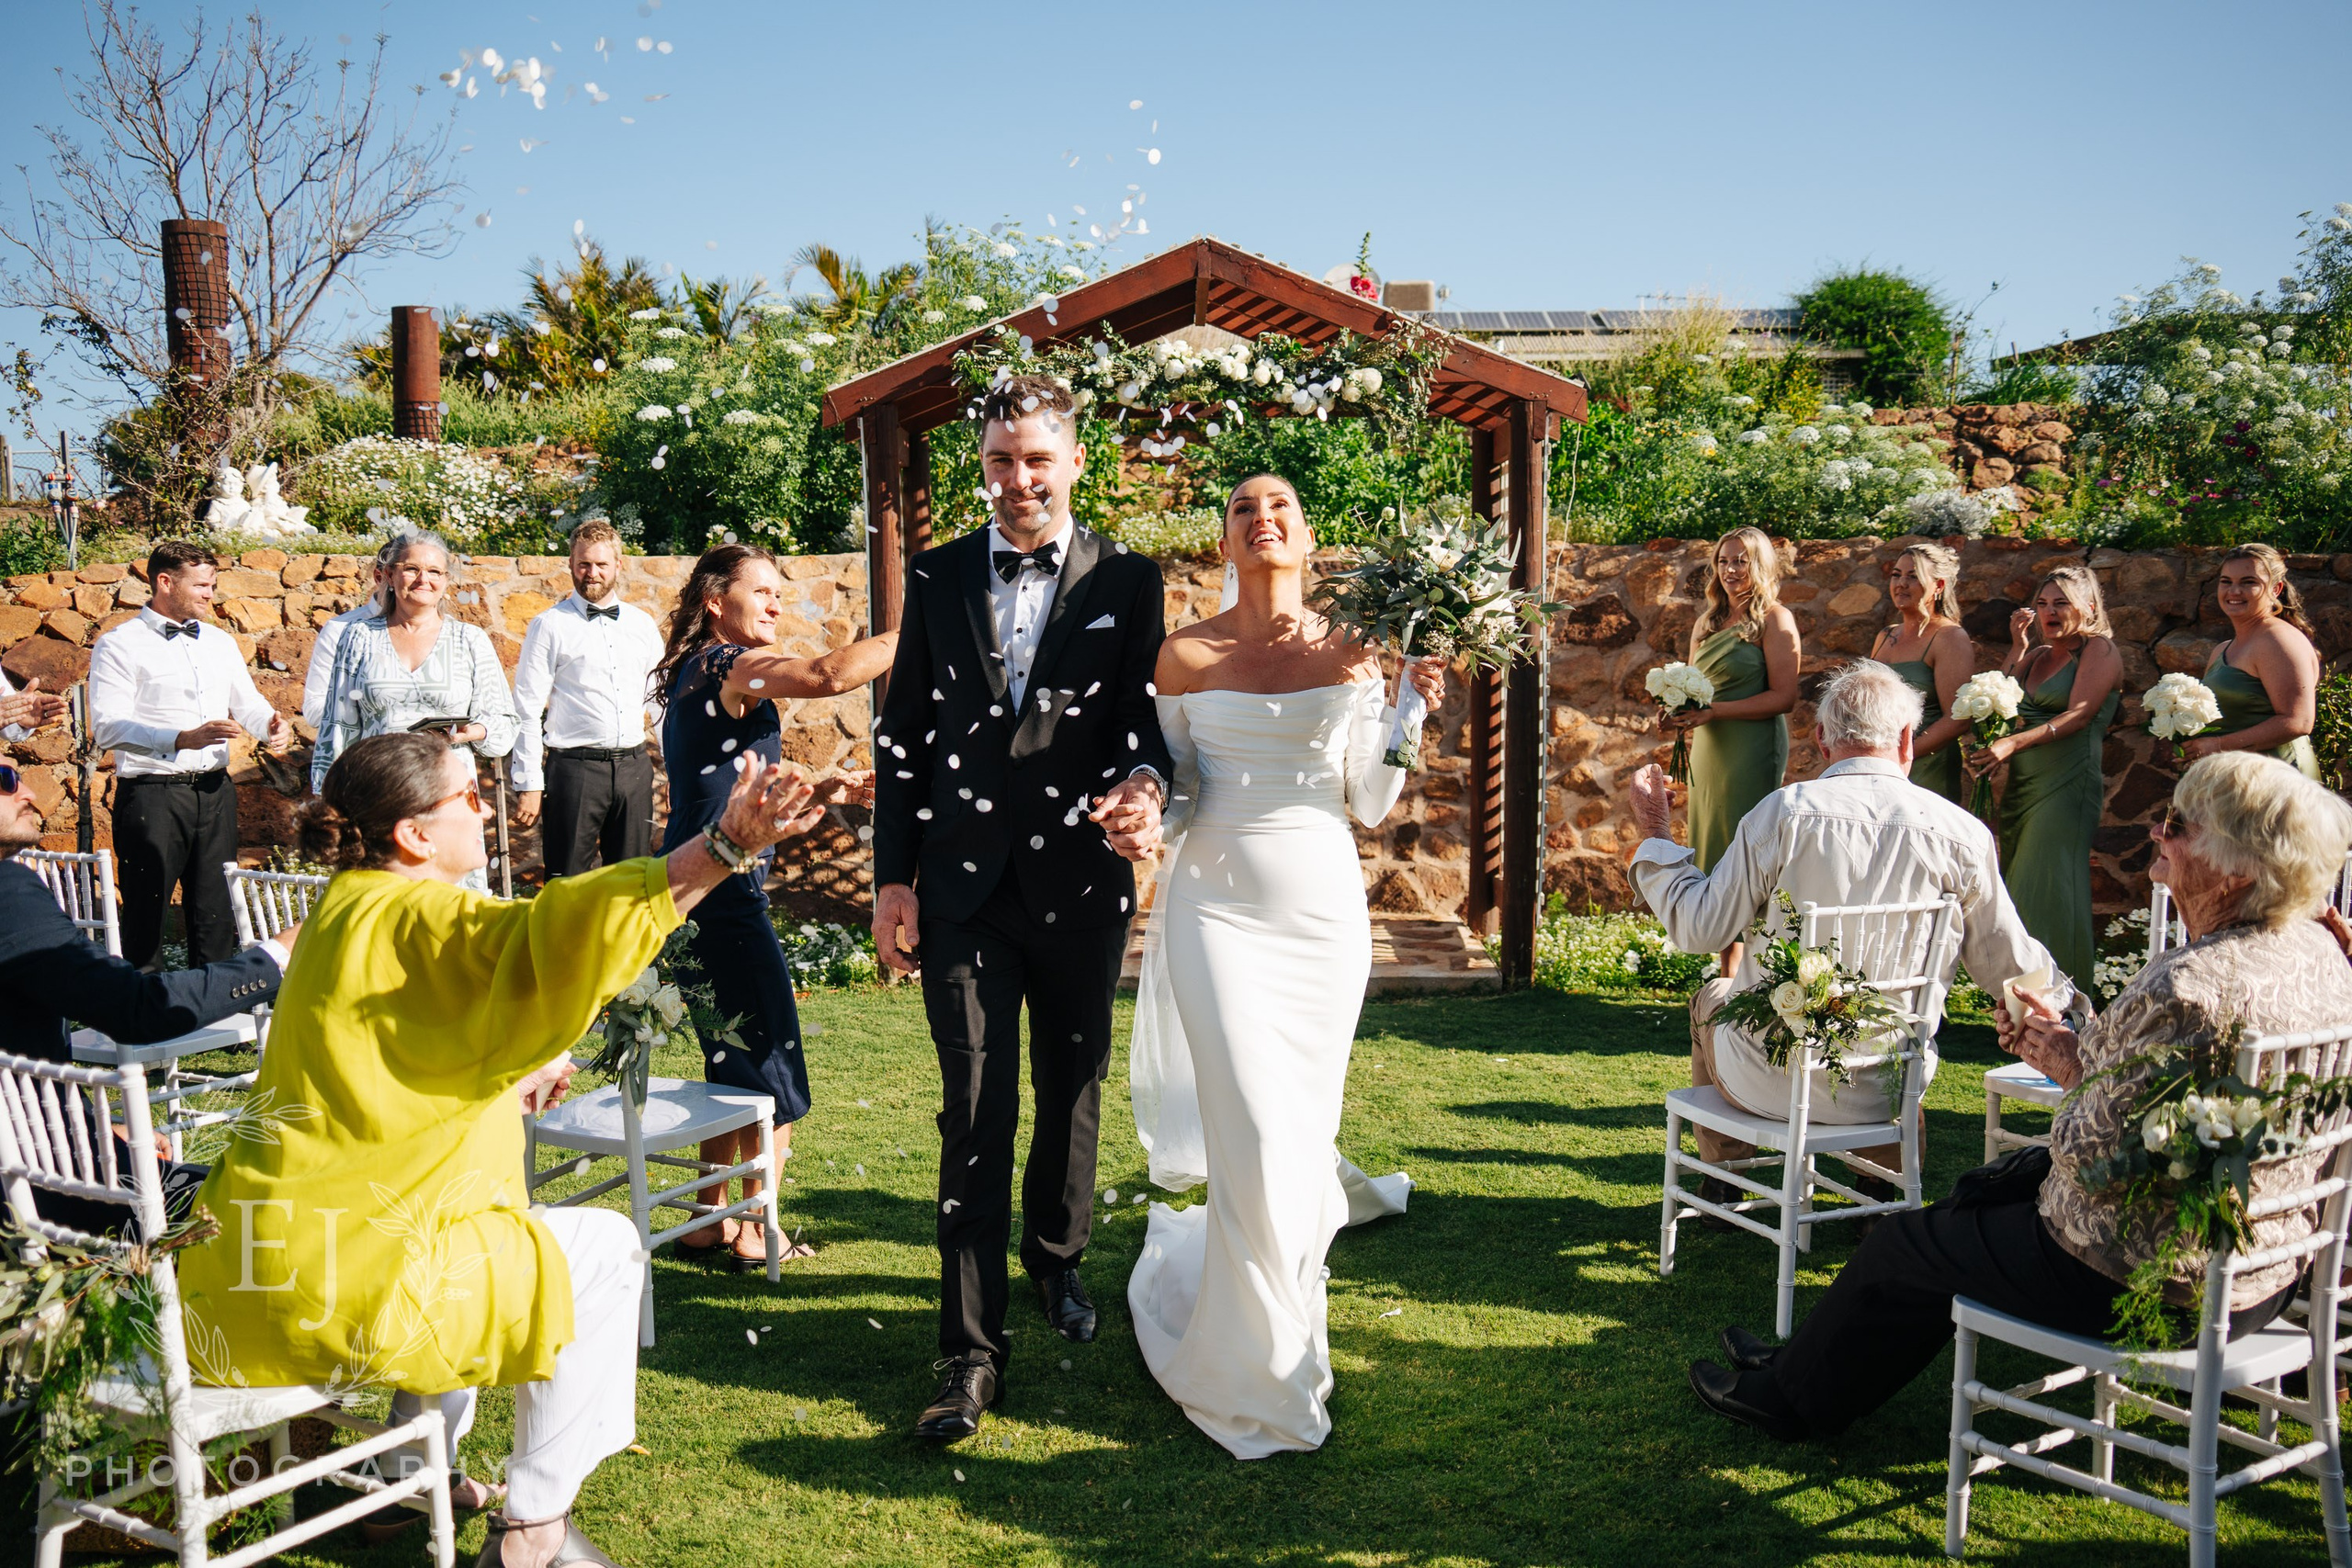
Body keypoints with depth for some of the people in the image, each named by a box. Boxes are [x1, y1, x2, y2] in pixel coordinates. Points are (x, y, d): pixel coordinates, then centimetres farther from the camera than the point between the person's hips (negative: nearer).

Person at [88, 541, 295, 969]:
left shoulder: (221, 642, 17)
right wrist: (182, 739, -27)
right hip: (151, 793, -5)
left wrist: (272, 724, -4)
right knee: (145, 916, -1)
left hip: (214, 790, 6)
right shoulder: (119, 645, -3)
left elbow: (247, 702, 20)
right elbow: (108, 727, -13)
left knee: (216, 913, 9)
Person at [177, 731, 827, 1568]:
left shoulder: (344, 911, 13)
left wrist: (511, 1072, 28)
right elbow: (556, 935, -36)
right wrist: (723, 846, -43)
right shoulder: (416, 921, -16)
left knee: (507, 1225, 31)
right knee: (604, 1251, 3)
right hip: (334, 1288, -10)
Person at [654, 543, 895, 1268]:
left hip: (696, 889, 10)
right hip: (724, 891, -10)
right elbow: (831, 674, -30)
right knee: (773, 1070, 2)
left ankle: (711, 1222, 25)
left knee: (734, 1063, 18)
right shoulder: (728, 664, -13)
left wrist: (819, 791, 12)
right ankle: (756, 1232, 13)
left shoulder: (698, 672, 16)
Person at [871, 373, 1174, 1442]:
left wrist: (1143, 782, -25)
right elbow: (903, 734, 7)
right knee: (976, 1112, -2)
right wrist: (893, 875, 2)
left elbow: (1143, 714, -1)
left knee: (1071, 1091, 18)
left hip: (1078, 883, 0)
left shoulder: (1127, 583, 1)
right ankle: (972, 1350, 4)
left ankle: (1056, 1256, 43)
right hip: (964, 887, 0)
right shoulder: (937, 580, 5)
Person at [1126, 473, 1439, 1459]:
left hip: (1322, 907, 2)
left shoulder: (1351, 654, 4)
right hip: (1219, 905, -2)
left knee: (1306, 1128, 8)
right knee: (1256, 1134, -9)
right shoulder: (1186, 656, 2)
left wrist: (1408, 709, -8)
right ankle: (1257, 1369, 10)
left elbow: (1370, 805, 3)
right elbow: (1168, 788, 7)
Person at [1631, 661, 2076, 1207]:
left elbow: (1698, 929, -10)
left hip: (1774, 1082, -2)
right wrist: (2063, 999, 23)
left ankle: (1722, 1183, 45)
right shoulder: (1961, 832, -9)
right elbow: (2009, 965, 1)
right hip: (1886, 1095, 2)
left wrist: (1655, 834, 4)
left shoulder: (1783, 812, -14)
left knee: (1711, 997, 33)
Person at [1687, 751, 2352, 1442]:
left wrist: (2074, 1072, -9)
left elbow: (2091, 1156, -28)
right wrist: (2072, 1047, 4)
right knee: (1995, 1186, 28)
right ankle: (1813, 1363, 43)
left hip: (2135, 1282, -9)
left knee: (1906, 1243, 12)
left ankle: (1791, 1396, 38)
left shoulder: (2185, 989, -31)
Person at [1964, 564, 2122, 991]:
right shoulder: (2037, 655, 19)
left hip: (2068, 782, -7)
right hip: (2023, 782, 7)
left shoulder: (2100, 650, -2)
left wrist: (2012, 744, -25)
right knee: (2019, 890, 5)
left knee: (2050, 888, -10)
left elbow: (2078, 716, -15)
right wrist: (2018, 648, 4)